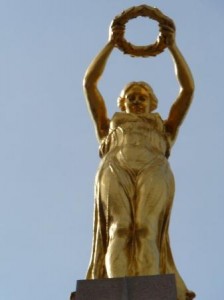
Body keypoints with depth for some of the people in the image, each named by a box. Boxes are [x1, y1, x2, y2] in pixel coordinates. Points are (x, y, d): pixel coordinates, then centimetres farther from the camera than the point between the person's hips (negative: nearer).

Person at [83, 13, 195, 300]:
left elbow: (188, 88, 30)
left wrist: (172, 46, 28)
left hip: (154, 171, 0)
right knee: (120, 229, -26)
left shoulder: (164, 128, 37)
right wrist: (111, 44, 34)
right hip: (115, 170, 0)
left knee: (147, 231, -25)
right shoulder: (109, 126, 39)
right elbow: (89, 83, 34)